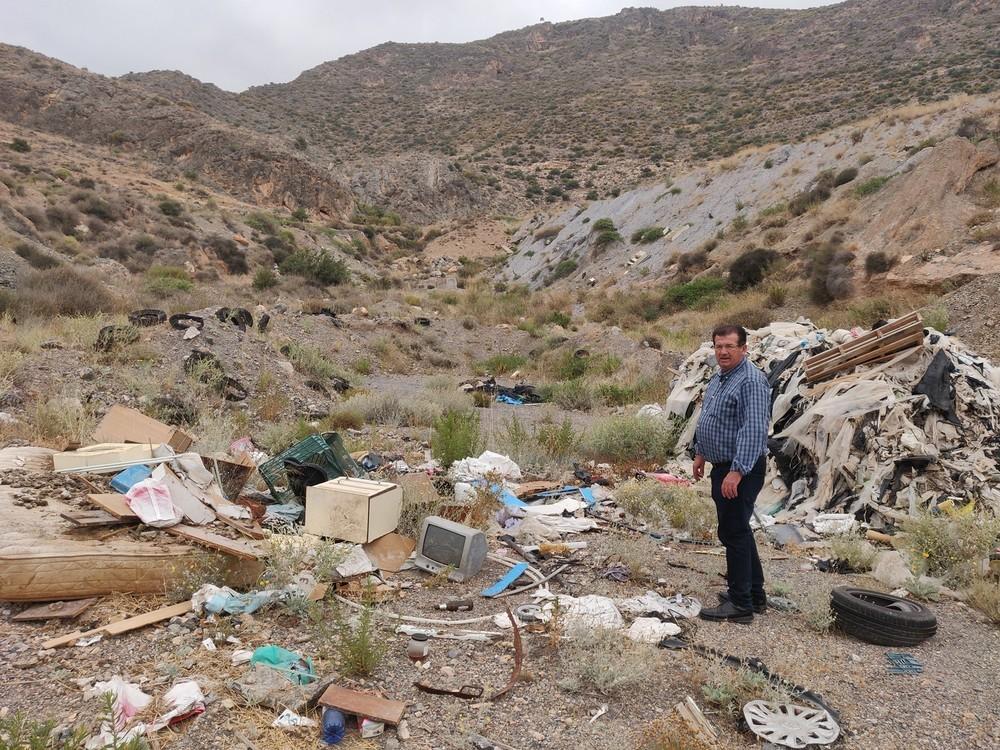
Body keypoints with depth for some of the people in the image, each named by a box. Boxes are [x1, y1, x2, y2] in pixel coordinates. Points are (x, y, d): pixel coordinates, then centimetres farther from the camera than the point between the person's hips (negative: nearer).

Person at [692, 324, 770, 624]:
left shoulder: (751, 381, -19)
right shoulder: (718, 378, 13)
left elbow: (754, 430, -27)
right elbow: (706, 420, 23)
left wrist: (737, 472, -30)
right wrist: (700, 453, 22)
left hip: (741, 470, -10)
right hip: (722, 466, 10)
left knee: (734, 533, -5)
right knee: (737, 531, 17)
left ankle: (740, 605, 5)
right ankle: (755, 594, 29)